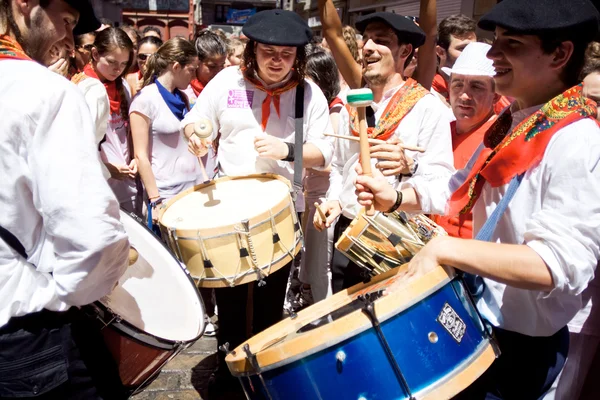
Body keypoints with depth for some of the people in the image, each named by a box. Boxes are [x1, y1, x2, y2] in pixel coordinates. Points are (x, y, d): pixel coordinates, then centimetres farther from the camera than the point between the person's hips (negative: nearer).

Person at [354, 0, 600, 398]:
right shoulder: (509, 122, 2)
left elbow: (562, 264, -32)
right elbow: (463, 189, 14)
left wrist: (445, 248, -33)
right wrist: (398, 198, -2)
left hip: (523, 341, -8)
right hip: (480, 317, 8)